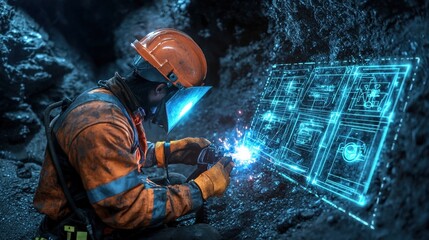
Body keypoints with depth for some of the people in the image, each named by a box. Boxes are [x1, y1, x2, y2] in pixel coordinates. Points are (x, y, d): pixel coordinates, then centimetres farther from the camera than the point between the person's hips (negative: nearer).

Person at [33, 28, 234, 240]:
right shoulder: (102, 124, -28)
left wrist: (175, 150, 6)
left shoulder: (118, 103, 1)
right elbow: (129, 209, -29)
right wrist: (203, 187, -22)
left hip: (104, 214, 10)